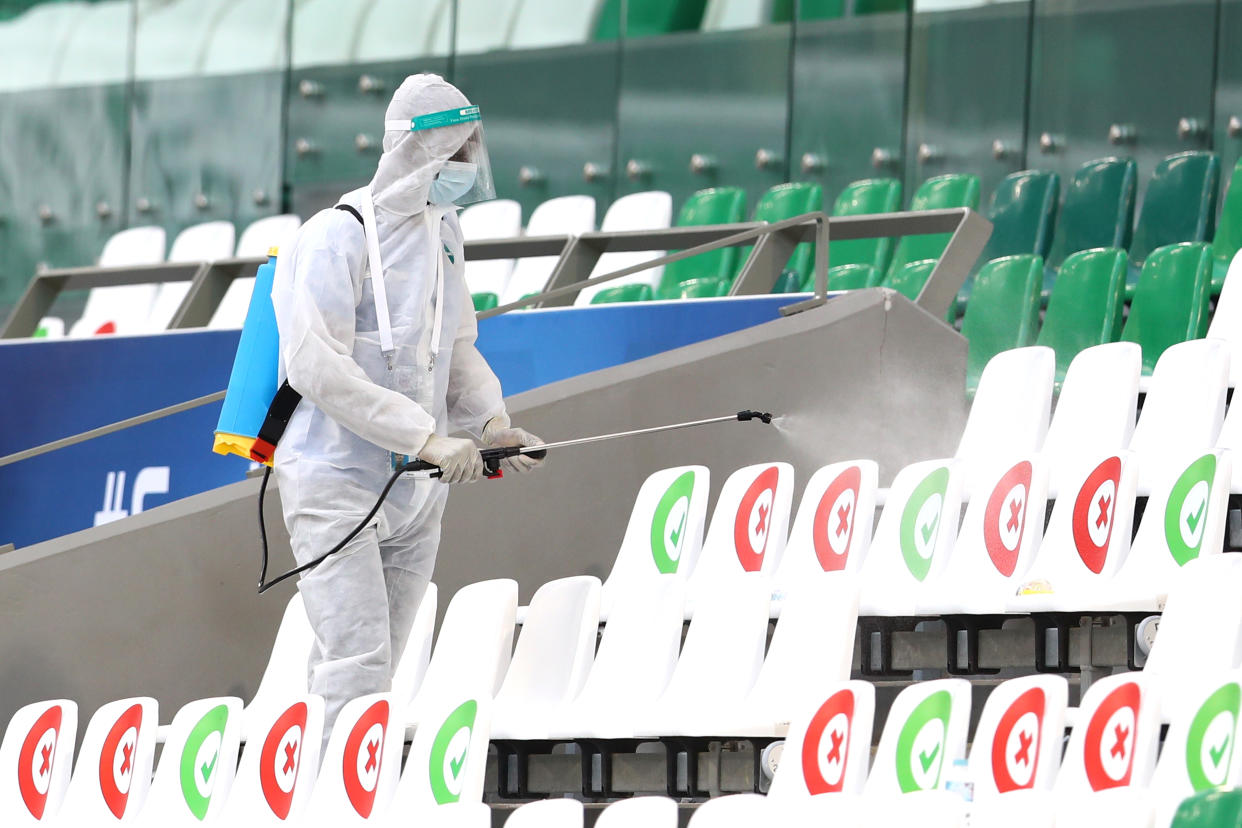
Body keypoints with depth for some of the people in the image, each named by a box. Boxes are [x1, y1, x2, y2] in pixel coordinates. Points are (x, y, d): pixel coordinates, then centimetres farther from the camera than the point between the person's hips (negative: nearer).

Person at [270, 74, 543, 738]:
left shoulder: (441, 232, 11)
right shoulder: (338, 237, -15)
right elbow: (317, 367, -23)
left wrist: (489, 422, -1)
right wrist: (426, 437, -26)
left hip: (414, 488, 8)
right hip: (336, 485, -8)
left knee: (359, 670, 11)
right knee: (358, 668, -15)